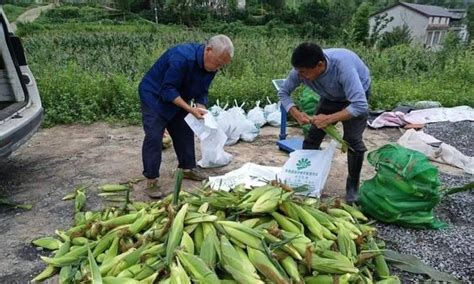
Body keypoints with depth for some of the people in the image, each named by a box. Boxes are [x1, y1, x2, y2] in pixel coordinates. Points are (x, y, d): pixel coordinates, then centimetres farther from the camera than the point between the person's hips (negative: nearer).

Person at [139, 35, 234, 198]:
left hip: (176, 98, 8)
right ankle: (151, 180, -7)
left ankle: (188, 168, 28)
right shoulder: (182, 57, -35)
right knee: (154, 136, -14)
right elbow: (167, 90, -31)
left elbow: (202, 92, -1)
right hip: (154, 96, -8)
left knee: (185, 132, 11)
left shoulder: (211, 66, -10)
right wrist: (190, 109, -34)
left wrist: (201, 109, -19)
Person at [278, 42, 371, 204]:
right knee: (312, 137, -2)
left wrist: (329, 119, -47)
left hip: (356, 97, -4)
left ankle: (352, 187, 4)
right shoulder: (301, 70, -29)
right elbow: (283, 92, -15)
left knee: (352, 140, -15)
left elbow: (360, 106, -45)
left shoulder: (343, 66, -43)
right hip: (330, 98, 4)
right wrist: (296, 113, -31)